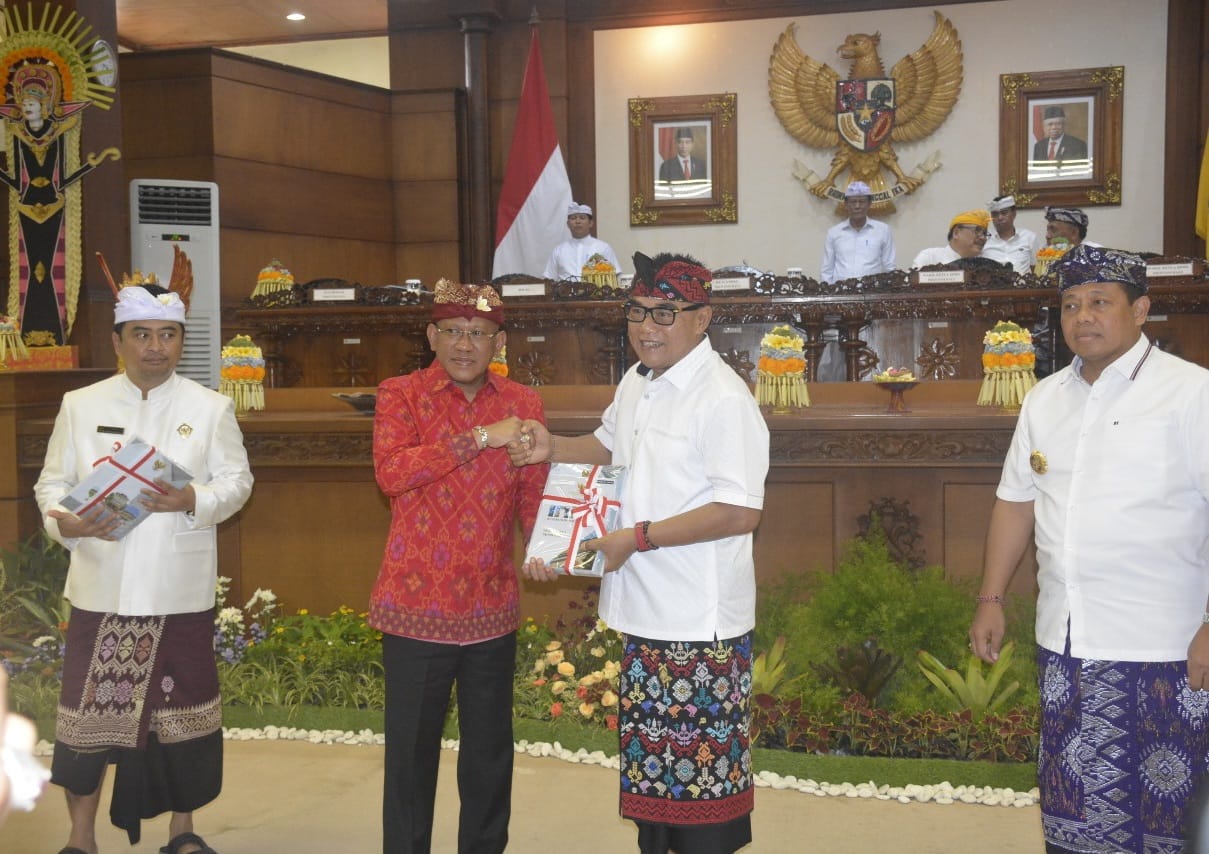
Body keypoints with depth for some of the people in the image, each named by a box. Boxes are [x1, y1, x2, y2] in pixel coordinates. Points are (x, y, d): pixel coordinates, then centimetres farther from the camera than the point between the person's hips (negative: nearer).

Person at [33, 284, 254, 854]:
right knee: (88, 708, 3)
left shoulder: (211, 409, 5)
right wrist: (65, 522, -14)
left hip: (180, 590, 0)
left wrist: (194, 501, -16)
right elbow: (52, 482, 7)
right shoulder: (81, 406, 6)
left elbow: (237, 481, 4)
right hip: (101, 587, 0)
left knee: (180, 708, 8)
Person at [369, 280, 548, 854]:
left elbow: (534, 495, 5)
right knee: (412, 748, 7)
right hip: (416, 603, -3)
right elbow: (390, 472, -20)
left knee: (490, 749, 13)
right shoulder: (401, 396, -3)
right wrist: (480, 437, -21)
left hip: (491, 606, 3)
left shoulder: (523, 404, 6)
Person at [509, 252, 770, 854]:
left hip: (699, 623, -9)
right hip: (642, 610, 9)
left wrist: (638, 537, -21)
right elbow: (610, 446, 27)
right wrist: (553, 449, 7)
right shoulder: (636, 383, 9)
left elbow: (740, 512, -24)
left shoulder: (722, 398, -19)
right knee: (649, 754, 20)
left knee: (702, 769, 2)